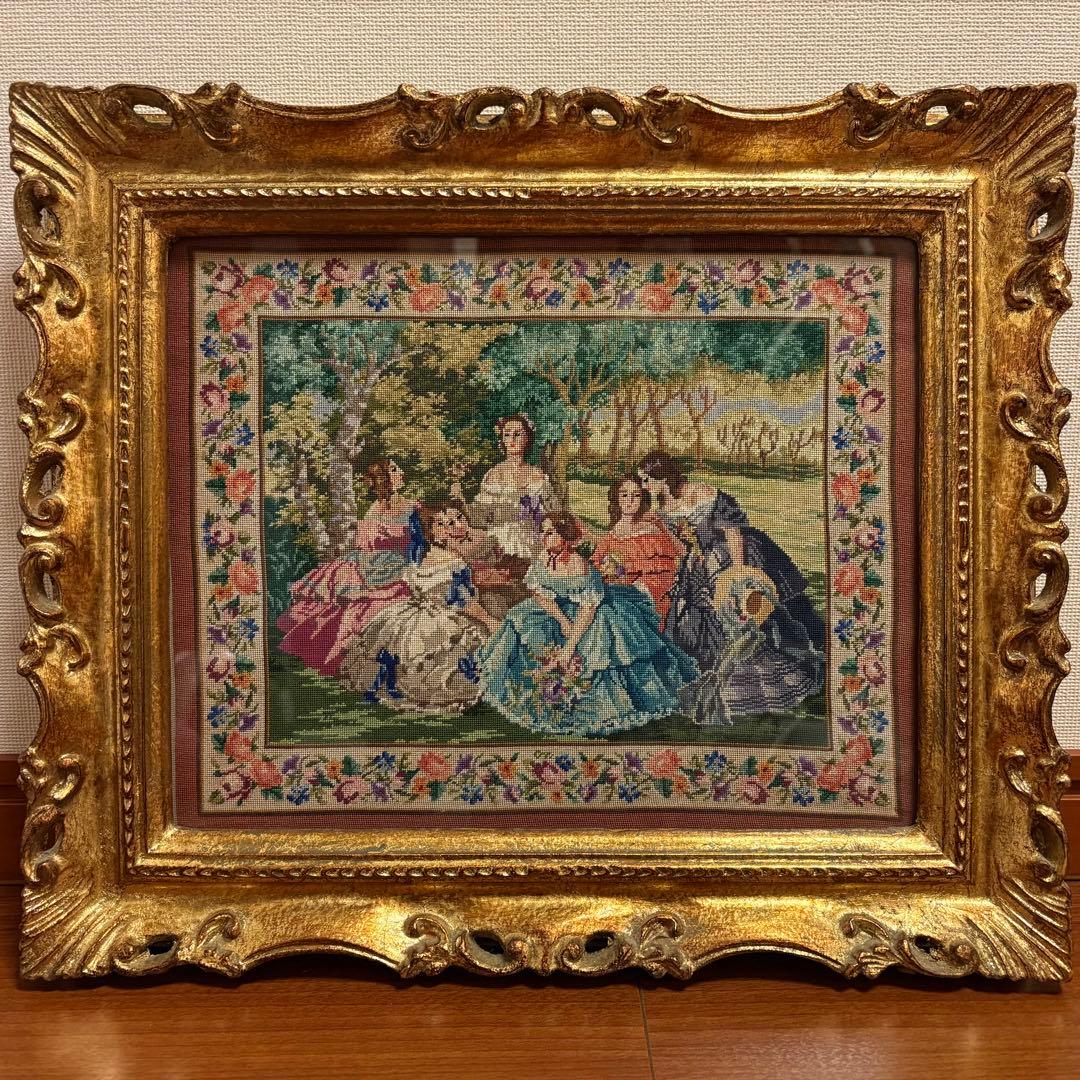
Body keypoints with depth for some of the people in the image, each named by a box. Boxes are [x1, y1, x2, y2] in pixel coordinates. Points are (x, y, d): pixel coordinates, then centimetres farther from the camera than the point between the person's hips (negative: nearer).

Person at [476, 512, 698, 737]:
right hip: (558, 611, 7)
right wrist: (563, 621, -22)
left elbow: (588, 608, -29)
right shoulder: (542, 562, -9)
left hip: (594, 617, -7)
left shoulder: (579, 566, -29)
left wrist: (569, 646, -31)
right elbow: (539, 593, -8)